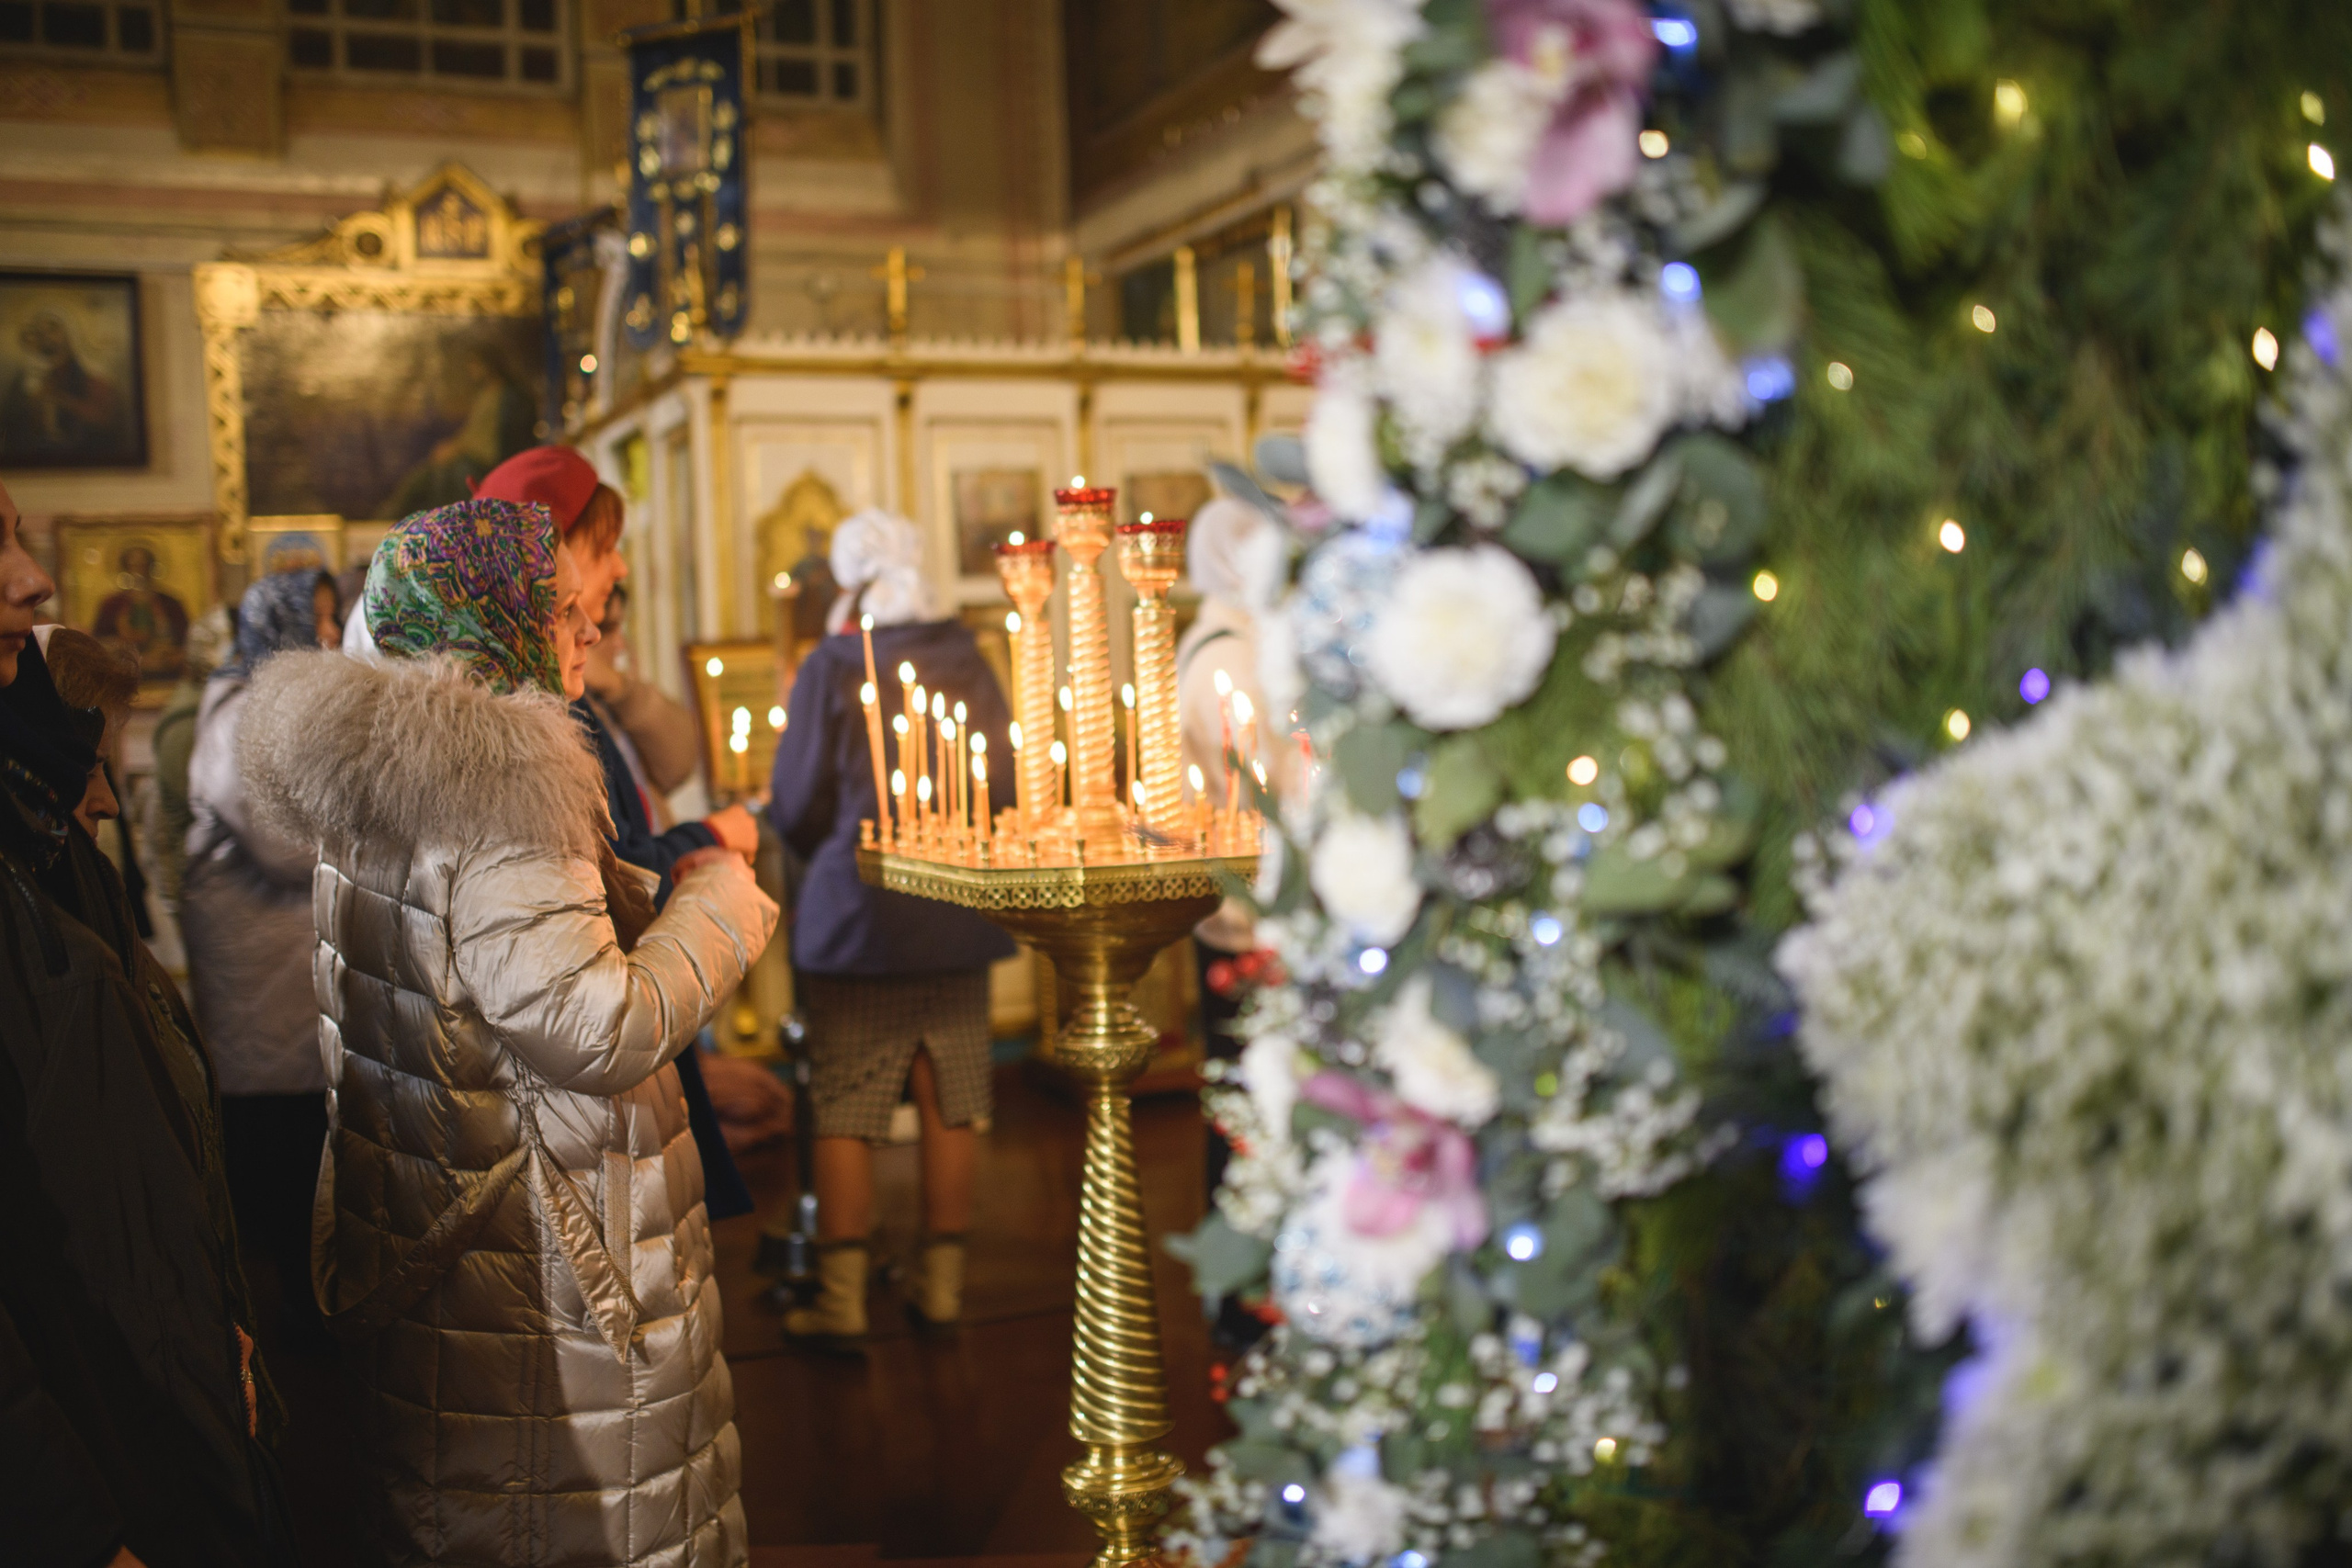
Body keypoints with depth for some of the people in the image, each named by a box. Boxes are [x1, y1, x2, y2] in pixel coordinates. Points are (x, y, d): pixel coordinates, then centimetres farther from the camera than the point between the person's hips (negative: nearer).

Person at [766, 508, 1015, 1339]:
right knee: (950, 1100, 9)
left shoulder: (830, 669, -8)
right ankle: (943, 1279, 18)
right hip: (957, 922, 4)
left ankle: (841, 1293, 7)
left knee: (845, 1108, 3)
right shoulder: (967, 663, 2)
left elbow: (797, 805, -4)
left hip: (857, 917, -3)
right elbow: (1009, 789, 7)